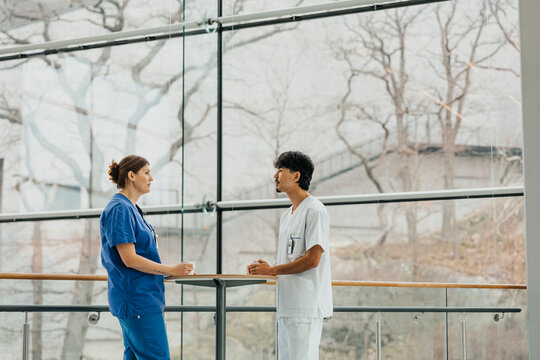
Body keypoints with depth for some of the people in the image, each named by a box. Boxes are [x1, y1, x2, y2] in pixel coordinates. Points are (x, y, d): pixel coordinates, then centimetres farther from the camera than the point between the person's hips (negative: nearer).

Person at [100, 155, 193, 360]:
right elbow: (129, 259, -20)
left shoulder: (131, 208, 16)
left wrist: (169, 272, 15)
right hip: (138, 299, -10)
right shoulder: (120, 209, -15)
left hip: (135, 299, 10)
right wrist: (171, 270, -15)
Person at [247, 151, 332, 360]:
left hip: (307, 305, -9)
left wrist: (272, 270, -12)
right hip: (287, 307, 10)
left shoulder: (314, 210, -9)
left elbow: (312, 259, -17)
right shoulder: (286, 216, 21)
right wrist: (266, 268, 3)